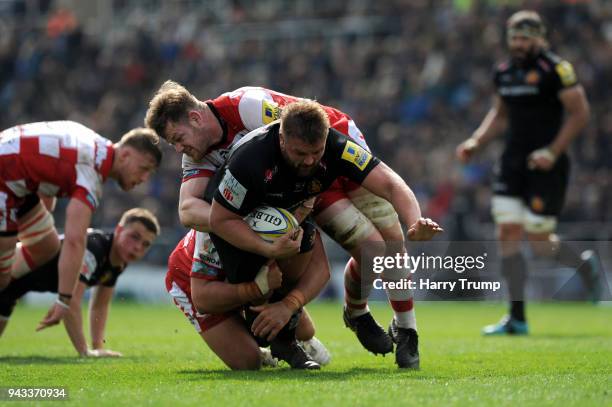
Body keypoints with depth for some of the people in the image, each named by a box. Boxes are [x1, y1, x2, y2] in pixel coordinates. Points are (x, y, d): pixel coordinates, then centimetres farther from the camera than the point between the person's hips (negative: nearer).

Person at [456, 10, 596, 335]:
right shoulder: (504, 72, 10)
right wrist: (476, 143, 10)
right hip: (513, 163, 6)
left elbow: (579, 113, -10)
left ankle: (585, 265, 27)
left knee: (539, 242, -5)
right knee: (508, 235, -3)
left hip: (545, 165, -6)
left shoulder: (555, 69, -10)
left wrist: (552, 152, -18)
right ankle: (517, 318, 3)